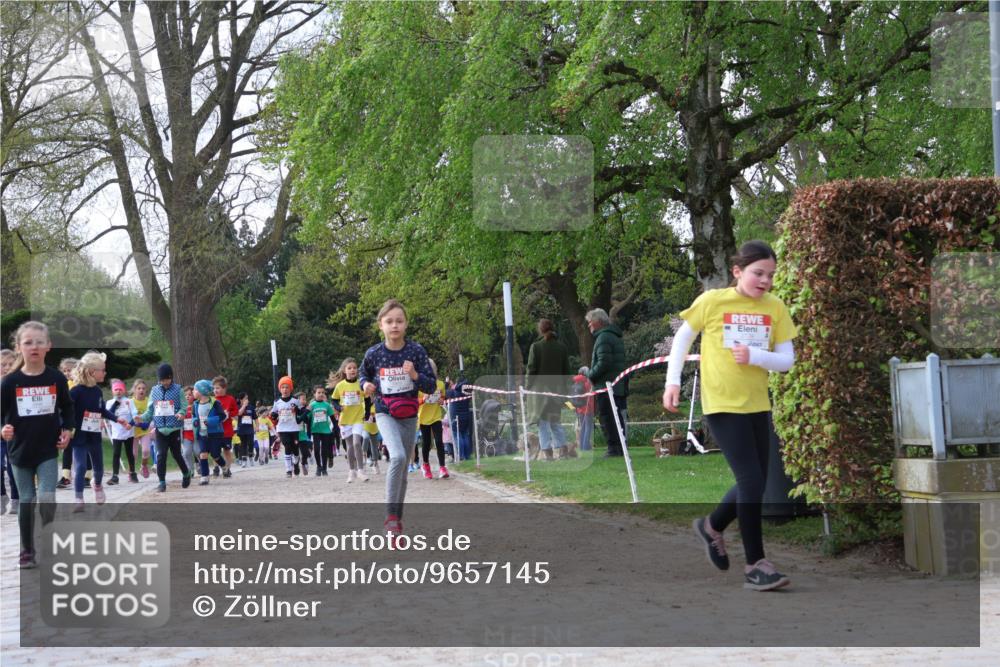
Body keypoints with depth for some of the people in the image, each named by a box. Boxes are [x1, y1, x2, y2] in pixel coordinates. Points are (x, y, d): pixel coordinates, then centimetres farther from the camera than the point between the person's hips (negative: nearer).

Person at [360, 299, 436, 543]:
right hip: (385, 413, -3)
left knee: (403, 469, 11)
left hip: (409, 415, 3)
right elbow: (364, 374, 14)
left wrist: (414, 375, -23)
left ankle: (397, 519, 27)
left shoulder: (416, 350, -8)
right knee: (398, 457, -27)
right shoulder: (374, 353, -8)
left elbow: (431, 386, -5)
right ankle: (391, 515, -20)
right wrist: (366, 385, -7)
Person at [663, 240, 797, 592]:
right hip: (722, 404, -5)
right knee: (752, 481, -11)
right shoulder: (712, 301, -7)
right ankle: (755, 564, -2)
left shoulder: (775, 308, 2)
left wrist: (756, 356, -17)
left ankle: (712, 526, 37)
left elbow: (787, 360, 1)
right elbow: (682, 338, 5)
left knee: (754, 484, 9)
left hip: (758, 405, 5)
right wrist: (673, 381, -3)